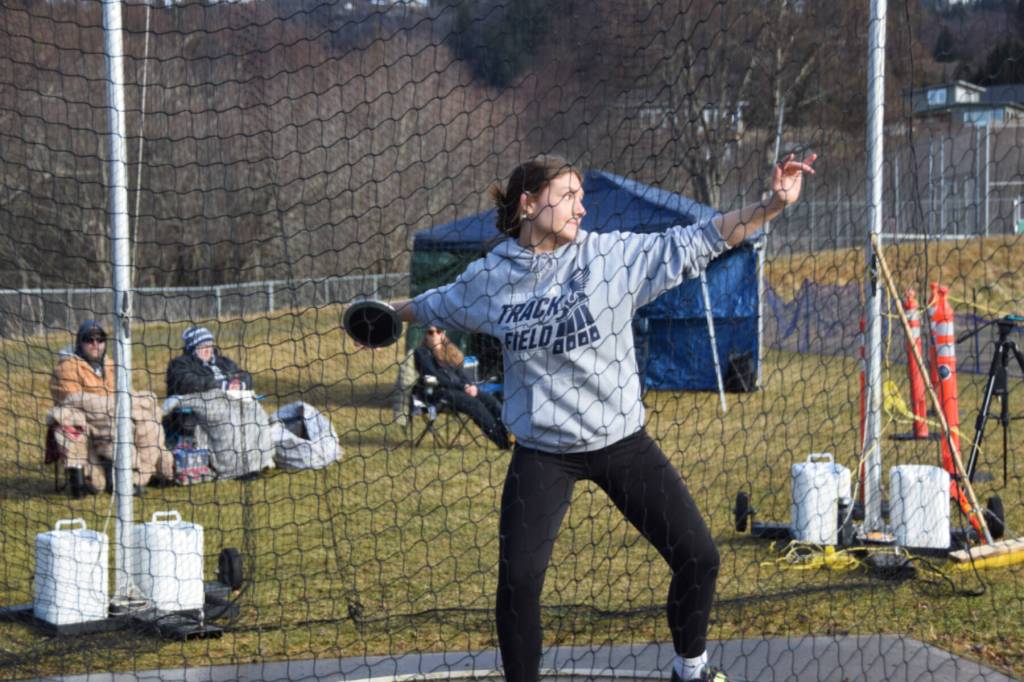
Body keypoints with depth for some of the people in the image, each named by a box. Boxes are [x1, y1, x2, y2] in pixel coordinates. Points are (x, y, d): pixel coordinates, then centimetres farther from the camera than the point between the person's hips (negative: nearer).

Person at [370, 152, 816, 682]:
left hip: (623, 443, 1)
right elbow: (435, 306, 18)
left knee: (698, 558, 0)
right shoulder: (487, 279, -3)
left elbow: (699, 240, -12)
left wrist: (773, 205, -22)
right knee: (517, 581, -11)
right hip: (542, 454, 0)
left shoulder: (613, 256, -8)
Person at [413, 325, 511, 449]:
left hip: (459, 388, 7)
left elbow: (459, 372, 18)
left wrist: (470, 385, -5)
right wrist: (462, 387, -14)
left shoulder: (449, 350, 23)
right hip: (441, 392, -7)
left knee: (491, 400, -18)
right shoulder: (422, 353, 2)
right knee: (476, 404, -30)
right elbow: (435, 376, -9)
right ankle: (504, 443, -36)